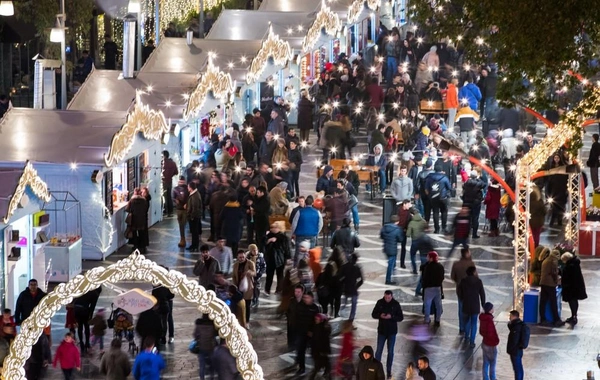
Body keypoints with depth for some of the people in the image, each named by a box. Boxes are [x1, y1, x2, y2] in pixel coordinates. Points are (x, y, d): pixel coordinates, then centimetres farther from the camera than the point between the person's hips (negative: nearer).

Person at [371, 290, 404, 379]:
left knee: (390, 352, 6)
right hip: (382, 331, 1)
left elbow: (401, 318, -7)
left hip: (392, 331, -1)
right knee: (379, 351, 1)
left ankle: (389, 371, 15)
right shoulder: (380, 303, -5)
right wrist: (380, 315, -20)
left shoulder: (396, 304, -9)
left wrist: (391, 317, -24)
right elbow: (373, 314, 1)